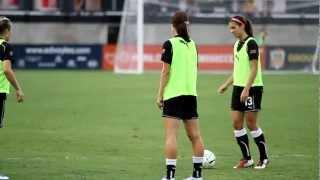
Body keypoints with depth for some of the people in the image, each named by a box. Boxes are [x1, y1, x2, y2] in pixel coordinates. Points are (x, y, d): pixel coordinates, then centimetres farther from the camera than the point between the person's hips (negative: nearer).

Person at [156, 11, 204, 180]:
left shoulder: (170, 44, -7)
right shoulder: (192, 44, 10)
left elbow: (166, 71, -9)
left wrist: (160, 95, -5)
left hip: (173, 94, -6)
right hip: (191, 93, 6)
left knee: (171, 135, -9)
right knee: (194, 135, 10)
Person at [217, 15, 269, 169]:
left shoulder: (251, 43, -12)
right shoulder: (237, 44, 13)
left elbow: (254, 68, -17)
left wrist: (247, 89, -23)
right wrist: (226, 85, 17)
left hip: (252, 88, -8)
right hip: (238, 87, 8)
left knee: (251, 123, -4)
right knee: (236, 123, 3)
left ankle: (264, 158, 8)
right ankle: (247, 159, 10)